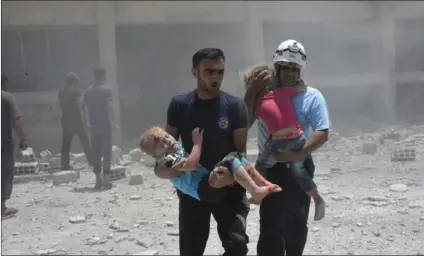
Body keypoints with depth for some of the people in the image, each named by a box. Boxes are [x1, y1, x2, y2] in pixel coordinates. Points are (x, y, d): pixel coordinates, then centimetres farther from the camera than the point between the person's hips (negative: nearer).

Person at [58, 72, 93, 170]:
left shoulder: (61, 92, 8)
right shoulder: (76, 91, -7)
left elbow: (61, 106, 9)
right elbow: (79, 105, -11)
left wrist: (66, 115, 15)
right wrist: (83, 119, -9)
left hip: (66, 120, 4)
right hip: (76, 119, -4)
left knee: (66, 143, 7)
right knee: (85, 141, 3)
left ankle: (65, 164, 6)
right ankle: (91, 161, 6)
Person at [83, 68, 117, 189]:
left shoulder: (88, 91, 8)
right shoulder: (106, 90, -7)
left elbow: (83, 107, 7)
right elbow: (109, 107, -17)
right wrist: (113, 122, -12)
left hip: (94, 125, 5)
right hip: (105, 125, -5)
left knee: (96, 152, 10)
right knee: (106, 152, 0)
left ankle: (98, 180, 14)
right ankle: (106, 179, -1)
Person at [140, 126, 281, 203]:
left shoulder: (177, 147, 19)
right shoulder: (167, 159, -13)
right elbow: (191, 164, -26)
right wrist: (197, 141, -15)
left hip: (209, 180, 10)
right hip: (203, 189, -10)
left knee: (237, 156, 8)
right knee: (231, 161, -25)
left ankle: (261, 182, 4)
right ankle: (256, 192, -28)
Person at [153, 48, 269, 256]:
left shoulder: (235, 106, -7)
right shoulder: (179, 105, -2)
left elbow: (241, 150, -8)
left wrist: (231, 176, -27)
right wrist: (162, 168, -17)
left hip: (228, 188, -1)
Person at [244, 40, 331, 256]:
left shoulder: (312, 96, -7)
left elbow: (322, 133, -13)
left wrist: (299, 153, -28)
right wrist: (252, 90, -13)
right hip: (269, 168, 0)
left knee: (297, 222, 18)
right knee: (270, 225, -1)